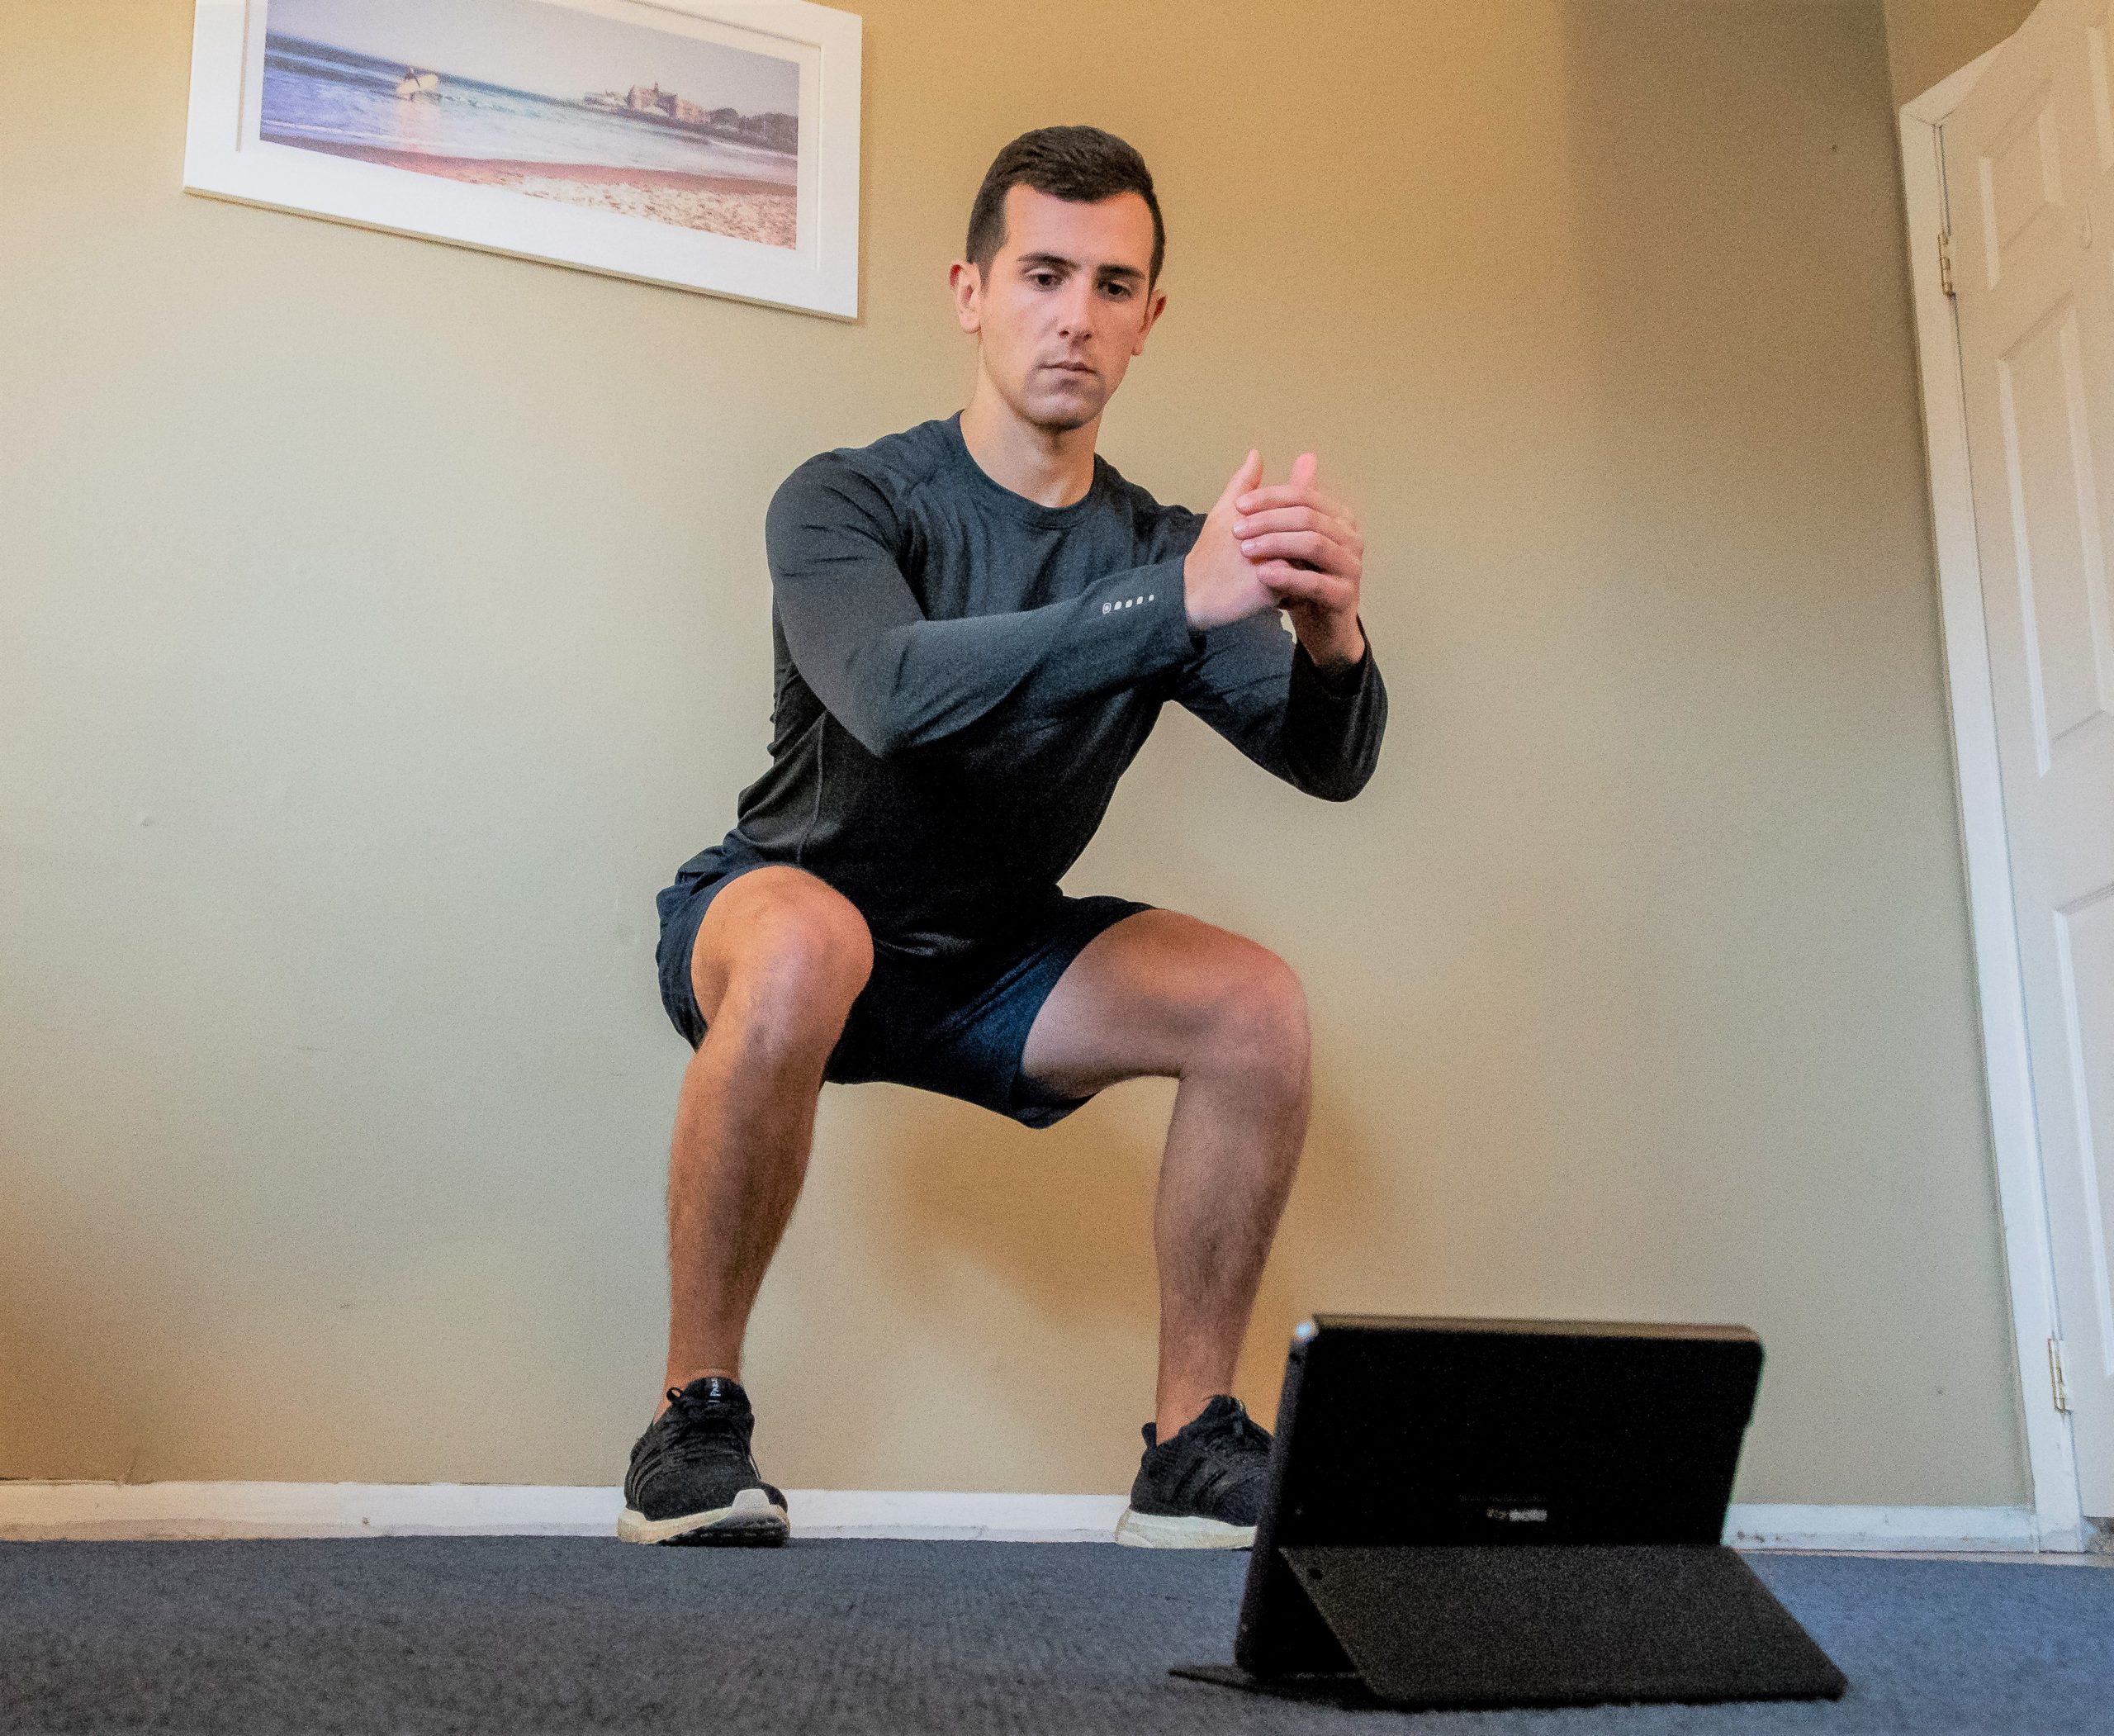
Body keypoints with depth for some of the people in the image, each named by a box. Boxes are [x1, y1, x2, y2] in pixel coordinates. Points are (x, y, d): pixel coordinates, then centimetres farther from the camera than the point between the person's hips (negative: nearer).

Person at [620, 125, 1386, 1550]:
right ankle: (697, 1420, -21)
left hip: (992, 959, 4)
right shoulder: (850, 502, -16)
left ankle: (1194, 1448, -7)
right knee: (809, 947, -38)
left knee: (1257, 1004, -18)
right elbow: (895, 692, -38)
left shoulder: (1160, 547, -5)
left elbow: (1330, 764, -15)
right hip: (780, 916, -4)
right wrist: (1175, 604, -46)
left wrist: (1331, 642, -38)